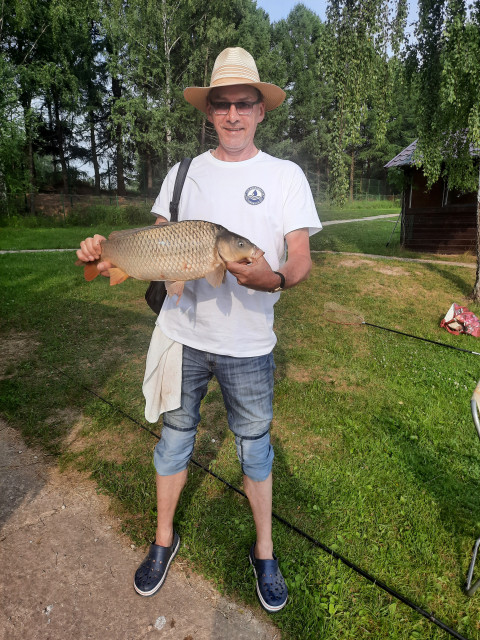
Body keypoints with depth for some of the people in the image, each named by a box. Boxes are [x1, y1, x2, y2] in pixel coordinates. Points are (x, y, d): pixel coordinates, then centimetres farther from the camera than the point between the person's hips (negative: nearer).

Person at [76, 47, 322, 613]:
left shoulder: (285, 175, 0)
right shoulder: (184, 172, 7)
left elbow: (302, 260, -7)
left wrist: (271, 279, -29)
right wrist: (111, 257, -12)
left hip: (248, 344, -2)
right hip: (182, 333, 2)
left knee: (255, 449, 12)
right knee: (174, 437, 15)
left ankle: (263, 553, 37)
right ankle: (164, 539, 41)